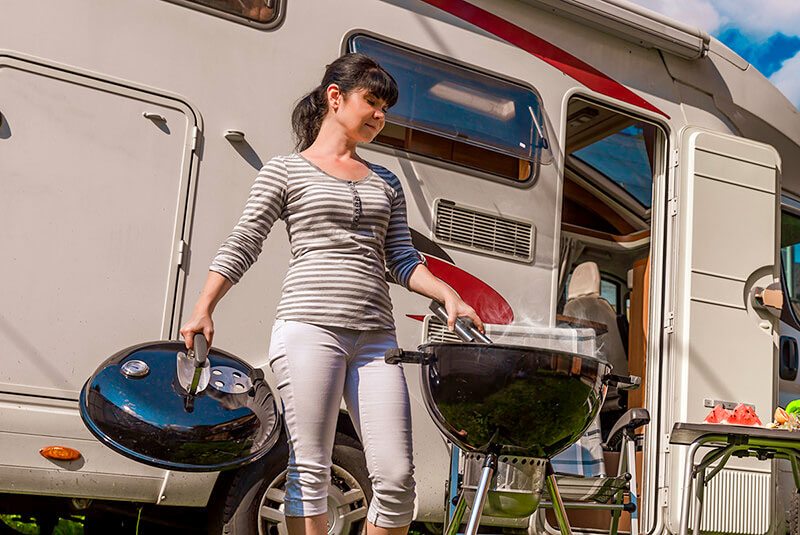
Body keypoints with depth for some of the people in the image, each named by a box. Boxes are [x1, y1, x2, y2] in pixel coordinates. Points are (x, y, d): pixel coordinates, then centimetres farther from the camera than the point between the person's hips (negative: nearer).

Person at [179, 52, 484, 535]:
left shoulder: (386, 183, 22)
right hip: (310, 327, -4)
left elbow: (402, 260, 16)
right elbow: (242, 245, 4)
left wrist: (449, 295, -1)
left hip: (375, 336, 4)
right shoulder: (287, 171, 9)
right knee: (310, 472, -2)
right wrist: (203, 312, -6)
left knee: (397, 477, -3)